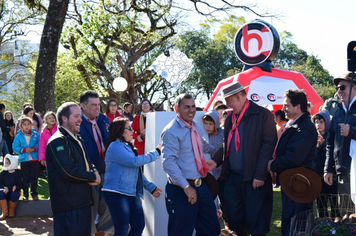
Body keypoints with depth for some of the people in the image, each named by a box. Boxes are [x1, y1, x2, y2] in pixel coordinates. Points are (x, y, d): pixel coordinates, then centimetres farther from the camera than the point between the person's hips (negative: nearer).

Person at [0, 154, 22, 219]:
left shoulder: (18, 172, -1)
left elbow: (20, 184, -4)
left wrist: (16, 187, -27)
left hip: (15, 191, -2)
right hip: (6, 192, 2)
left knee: (14, 194, -37)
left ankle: (11, 211, -11)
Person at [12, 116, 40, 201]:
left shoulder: (36, 135, 1)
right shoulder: (18, 136, 0)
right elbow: (15, 148, -3)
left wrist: (34, 148, -17)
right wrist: (24, 149, -16)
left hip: (34, 159, 0)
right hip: (24, 160, 0)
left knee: (34, 177, 5)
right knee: (25, 178, 5)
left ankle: (34, 193, 15)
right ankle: (25, 194, 12)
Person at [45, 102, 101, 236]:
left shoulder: (77, 140, 19)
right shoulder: (58, 141, -14)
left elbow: (87, 163, 23)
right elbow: (68, 171, -23)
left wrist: (94, 173, -1)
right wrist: (93, 177, -10)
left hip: (84, 203, 10)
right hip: (68, 206, -10)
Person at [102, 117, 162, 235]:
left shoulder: (128, 146, 17)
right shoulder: (115, 146, -11)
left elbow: (137, 171, 22)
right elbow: (134, 162, -19)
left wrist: (151, 188, 16)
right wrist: (156, 152, -11)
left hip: (132, 194, 9)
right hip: (117, 193, -9)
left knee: (139, 226, 4)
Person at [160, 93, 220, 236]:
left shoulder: (195, 127, 13)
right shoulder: (171, 131, -12)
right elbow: (168, 163, -21)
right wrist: (186, 187, -25)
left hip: (201, 185, 8)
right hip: (181, 190, -8)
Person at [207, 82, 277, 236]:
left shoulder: (263, 115, -7)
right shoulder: (230, 118, 13)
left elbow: (268, 145, -11)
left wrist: (260, 175, -15)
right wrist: (216, 161, 1)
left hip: (254, 178, -6)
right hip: (232, 176, 6)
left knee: (255, 220, -1)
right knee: (233, 218, 10)